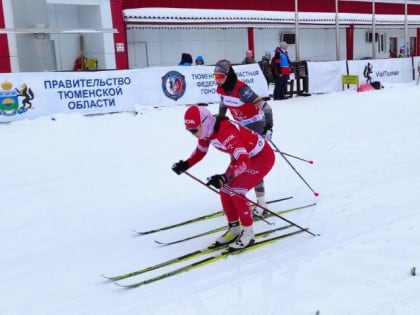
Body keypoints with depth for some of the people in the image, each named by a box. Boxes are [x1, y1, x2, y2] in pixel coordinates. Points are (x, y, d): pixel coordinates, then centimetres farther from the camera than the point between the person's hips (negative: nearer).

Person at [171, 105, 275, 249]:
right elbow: (200, 151, 8)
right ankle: (234, 229, 18)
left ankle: (248, 233, -2)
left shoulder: (226, 132, -37)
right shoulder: (206, 130, -10)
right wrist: (186, 164, -7)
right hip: (244, 155, 9)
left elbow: (244, 161, -44)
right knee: (225, 190, 2)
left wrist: (224, 177, -55)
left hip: (263, 157, -9)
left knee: (235, 192, -17)